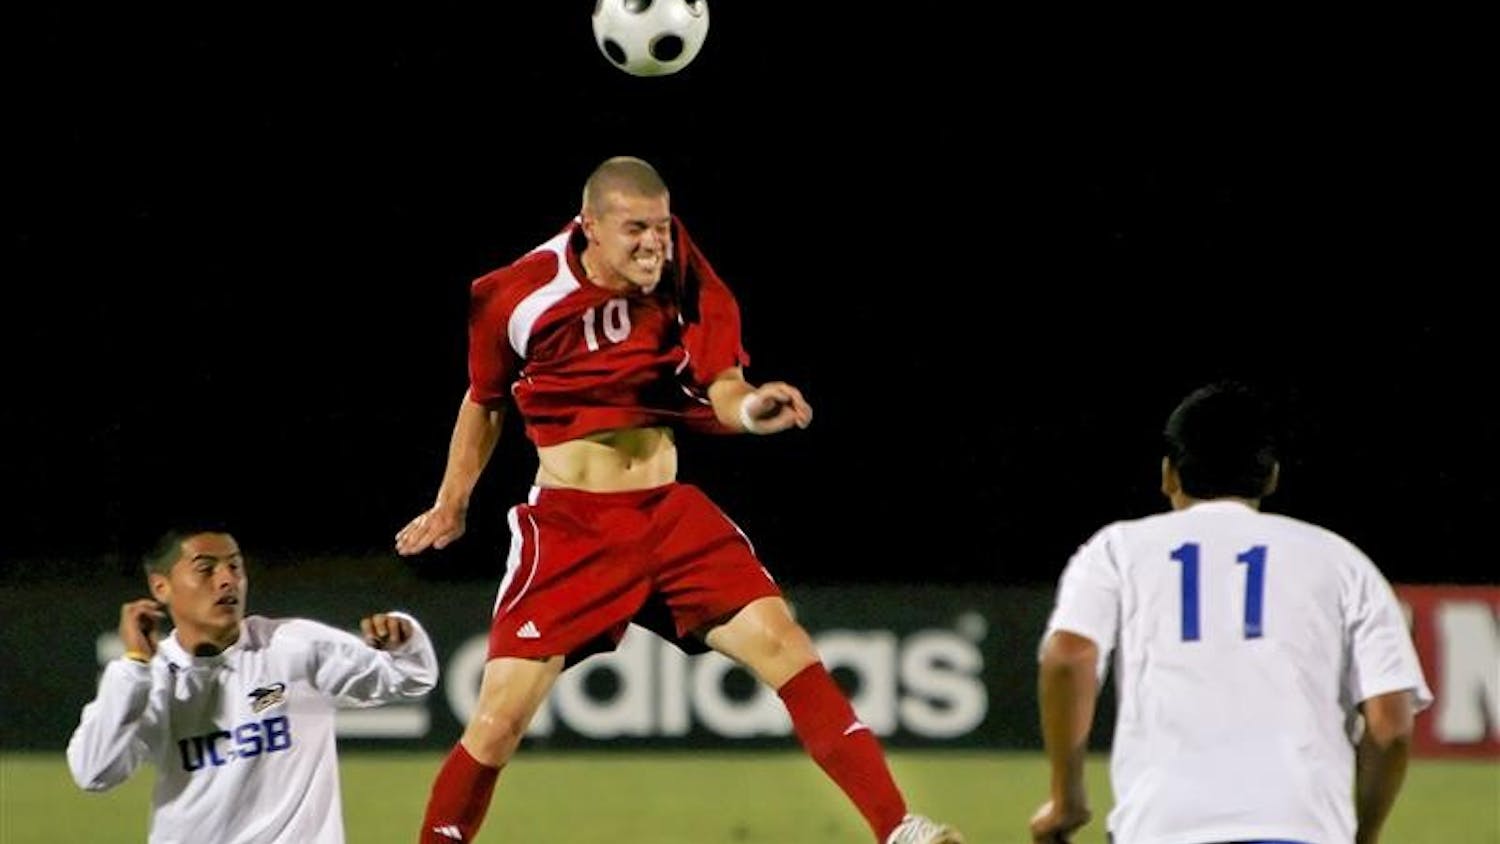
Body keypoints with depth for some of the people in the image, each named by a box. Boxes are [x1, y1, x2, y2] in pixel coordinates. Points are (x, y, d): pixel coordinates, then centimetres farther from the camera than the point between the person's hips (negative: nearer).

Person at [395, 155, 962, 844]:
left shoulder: (686, 284, -4)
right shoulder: (521, 296, -7)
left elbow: (720, 391, -6)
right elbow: (484, 401, 11)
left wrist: (751, 407, -30)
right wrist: (451, 506, 18)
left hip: (670, 511, 2)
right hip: (568, 525, -2)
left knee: (783, 646, -13)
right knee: (500, 716, -12)